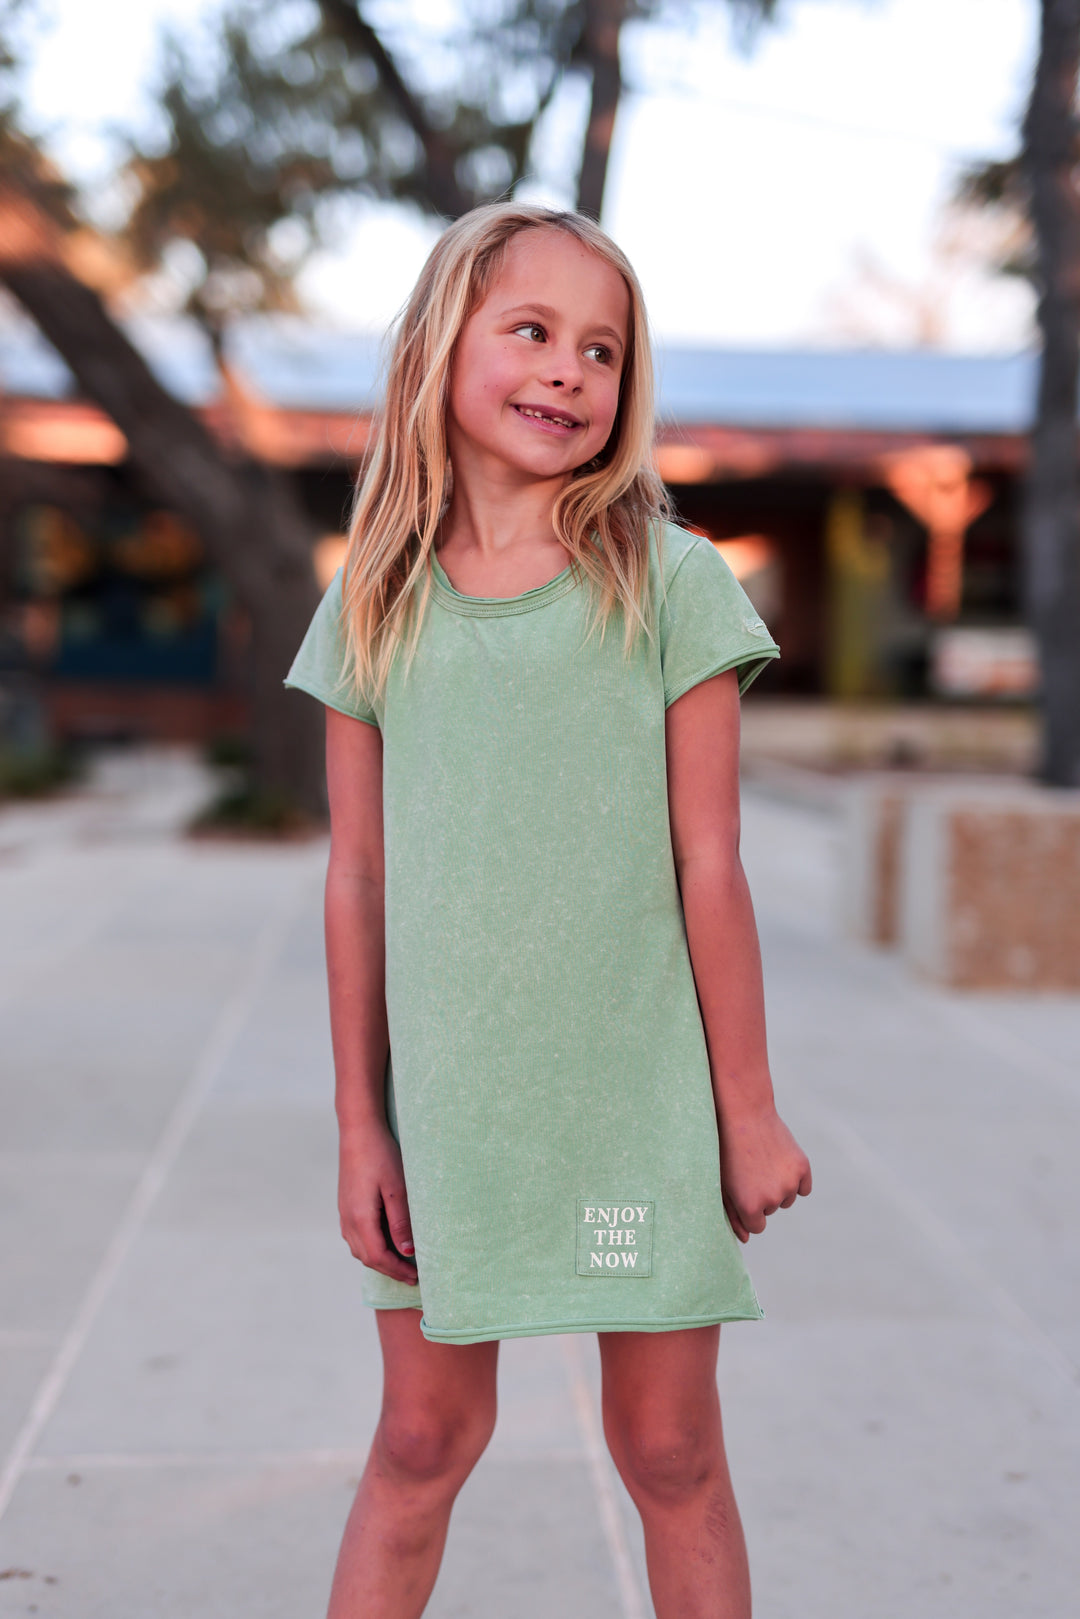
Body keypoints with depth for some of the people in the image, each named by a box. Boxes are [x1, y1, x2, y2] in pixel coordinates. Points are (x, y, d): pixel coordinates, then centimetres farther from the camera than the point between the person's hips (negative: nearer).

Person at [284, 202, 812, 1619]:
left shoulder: (671, 584, -4)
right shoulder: (372, 607, 4)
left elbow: (708, 864, -4)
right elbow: (358, 881, 5)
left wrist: (750, 1110, -2)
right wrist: (360, 1125, 5)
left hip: (640, 1096, -2)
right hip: (445, 1097, 2)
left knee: (672, 1453, 9)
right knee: (421, 1439, 13)